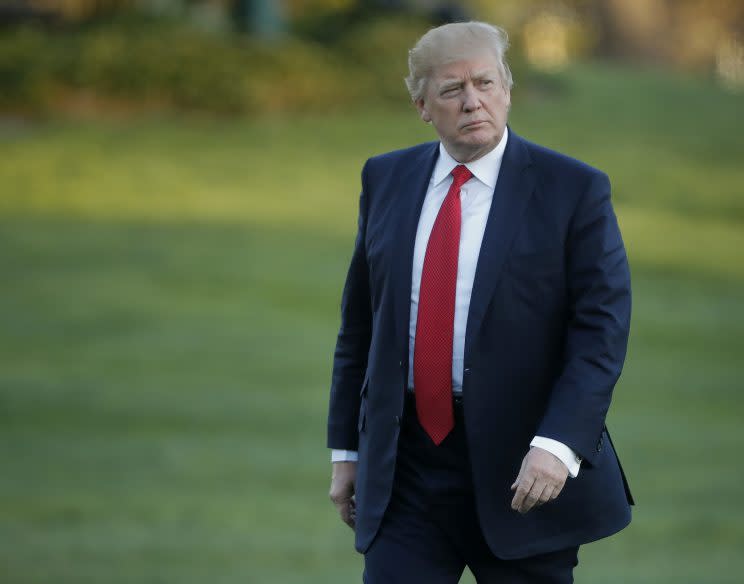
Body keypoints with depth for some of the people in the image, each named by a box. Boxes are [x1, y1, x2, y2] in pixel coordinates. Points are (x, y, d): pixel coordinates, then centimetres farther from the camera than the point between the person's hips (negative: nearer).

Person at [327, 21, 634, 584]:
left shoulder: (573, 190, -5)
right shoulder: (387, 179, 8)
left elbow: (602, 331, -10)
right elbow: (360, 321, 14)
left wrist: (558, 444, -23)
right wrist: (346, 449, 12)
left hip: (521, 471, -3)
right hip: (403, 469, 3)